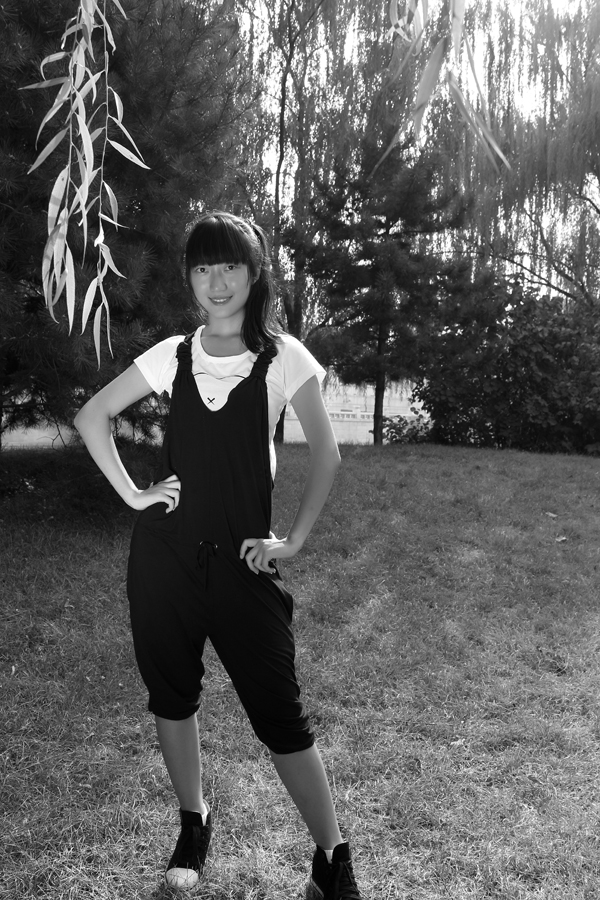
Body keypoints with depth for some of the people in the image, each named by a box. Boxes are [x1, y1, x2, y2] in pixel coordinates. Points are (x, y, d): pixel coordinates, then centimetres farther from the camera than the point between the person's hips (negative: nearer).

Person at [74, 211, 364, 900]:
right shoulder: (172, 356, 4)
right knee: (171, 694, 14)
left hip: (242, 559, -3)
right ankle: (193, 823, 36)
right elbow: (90, 417, 12)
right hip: (164, 551, 3)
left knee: (279, 711, -3)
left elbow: (325, 453, -1)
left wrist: (293, 539, -7)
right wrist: (132, 494, 2)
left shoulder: (282, 357, -3)